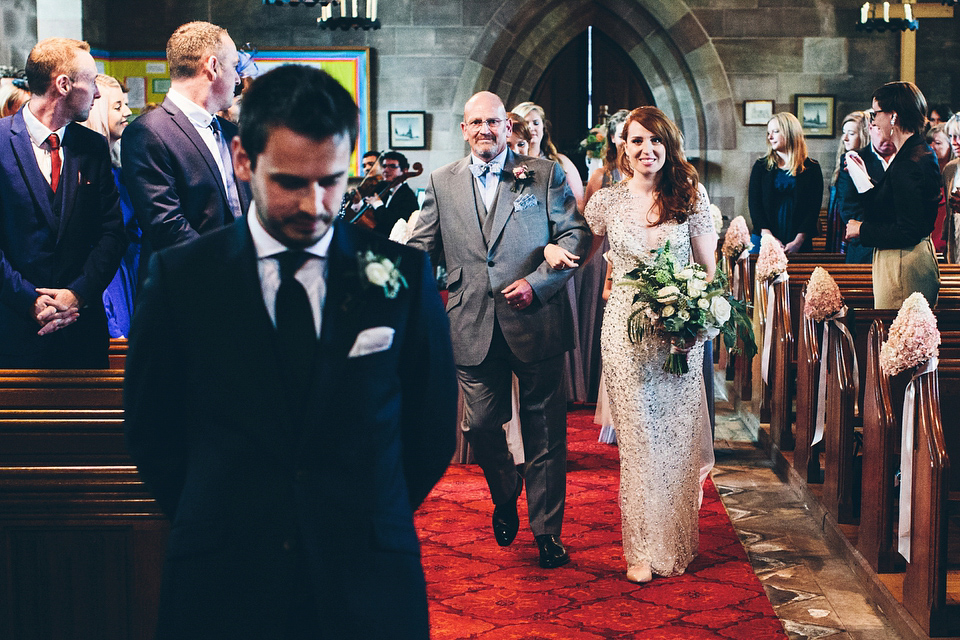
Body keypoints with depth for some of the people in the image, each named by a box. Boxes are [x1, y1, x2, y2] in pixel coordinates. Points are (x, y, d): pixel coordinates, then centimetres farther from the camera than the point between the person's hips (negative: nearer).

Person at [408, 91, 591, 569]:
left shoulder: (545, 175, 2)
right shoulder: (442, 183, 9)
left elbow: (575, 234, -1)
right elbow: (421, 247, 10)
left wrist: (537, 282, -13)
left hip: (534, 321, -2)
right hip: (473, 326, 2)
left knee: (544, 431, 5)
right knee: (480, 426, 8)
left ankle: (547, 530, 18)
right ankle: (505, 497, 39)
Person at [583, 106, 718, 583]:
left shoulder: (690, 197, 1)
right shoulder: (608, 200, 3)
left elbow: (708, 267, 3)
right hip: (626, 330, 0)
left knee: (679, 436, 5)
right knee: (637, 436, 2)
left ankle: (678, 541, 20)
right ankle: (644, 548, 11)